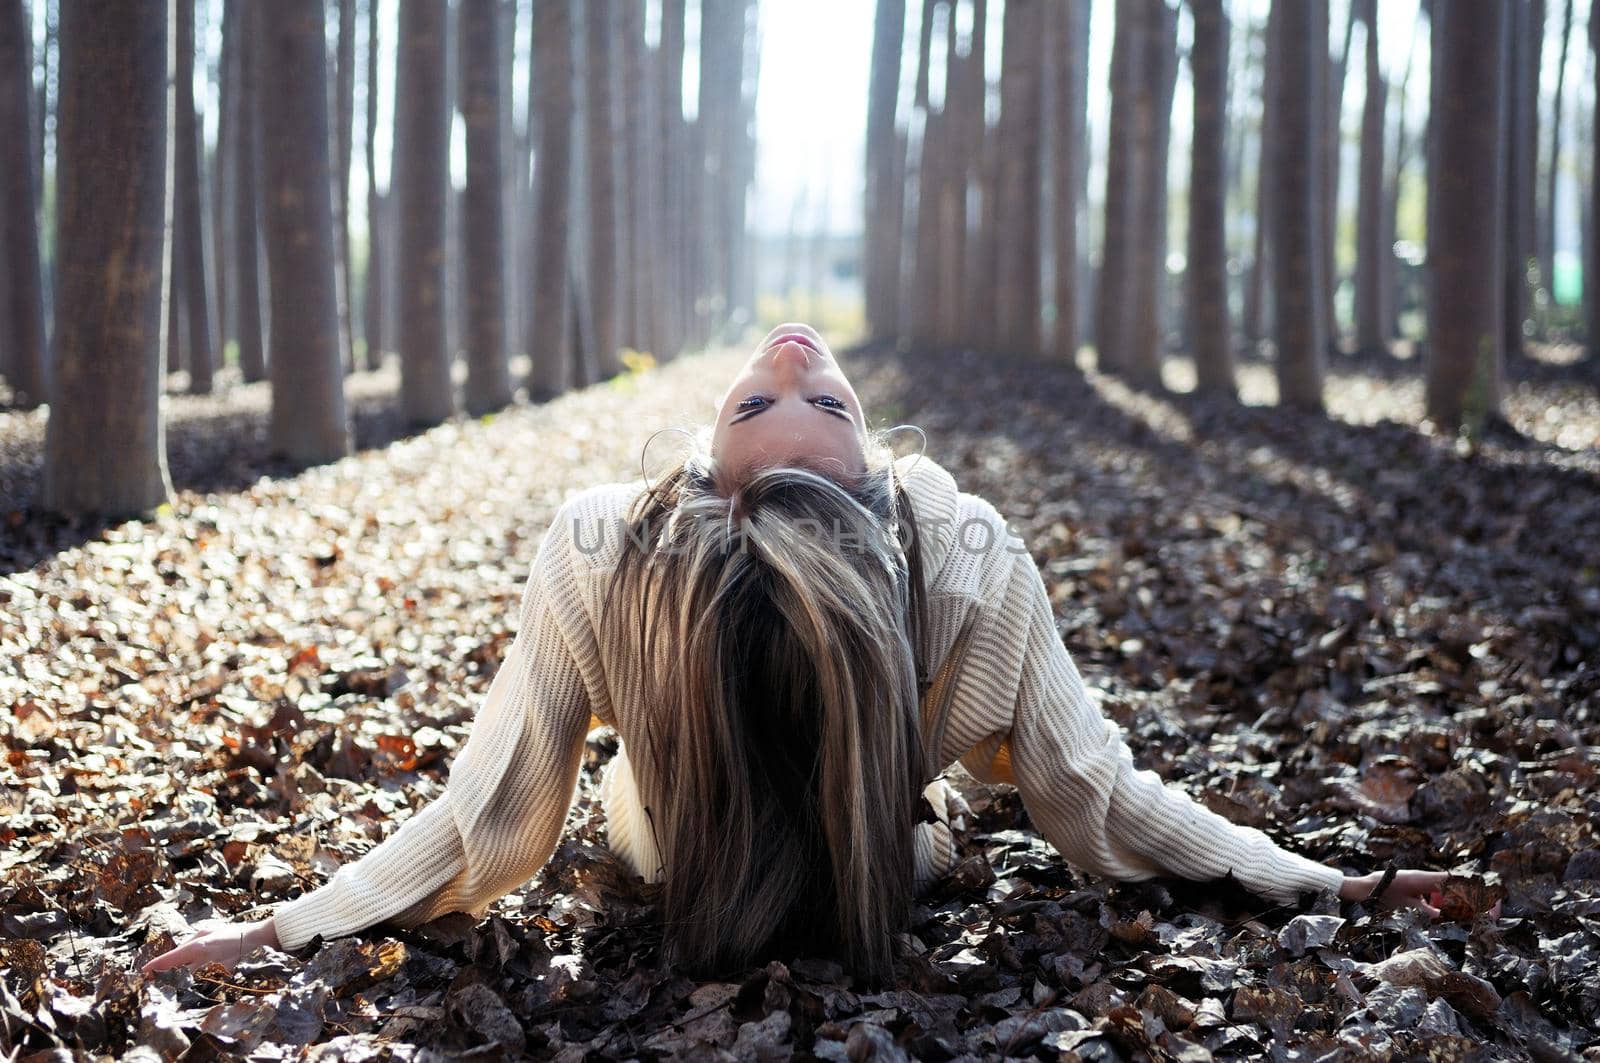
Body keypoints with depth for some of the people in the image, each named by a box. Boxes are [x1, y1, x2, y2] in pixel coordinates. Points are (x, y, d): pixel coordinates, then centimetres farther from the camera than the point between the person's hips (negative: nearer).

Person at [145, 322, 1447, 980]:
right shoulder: (975, 561, -44)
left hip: (678, 853, 0)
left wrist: (280, 926, -24)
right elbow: (1098, 807, -30)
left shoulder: (594, 556, -44)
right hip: (887, 863, 0)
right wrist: (1327, 883, -19)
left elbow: (494, 828, -33)